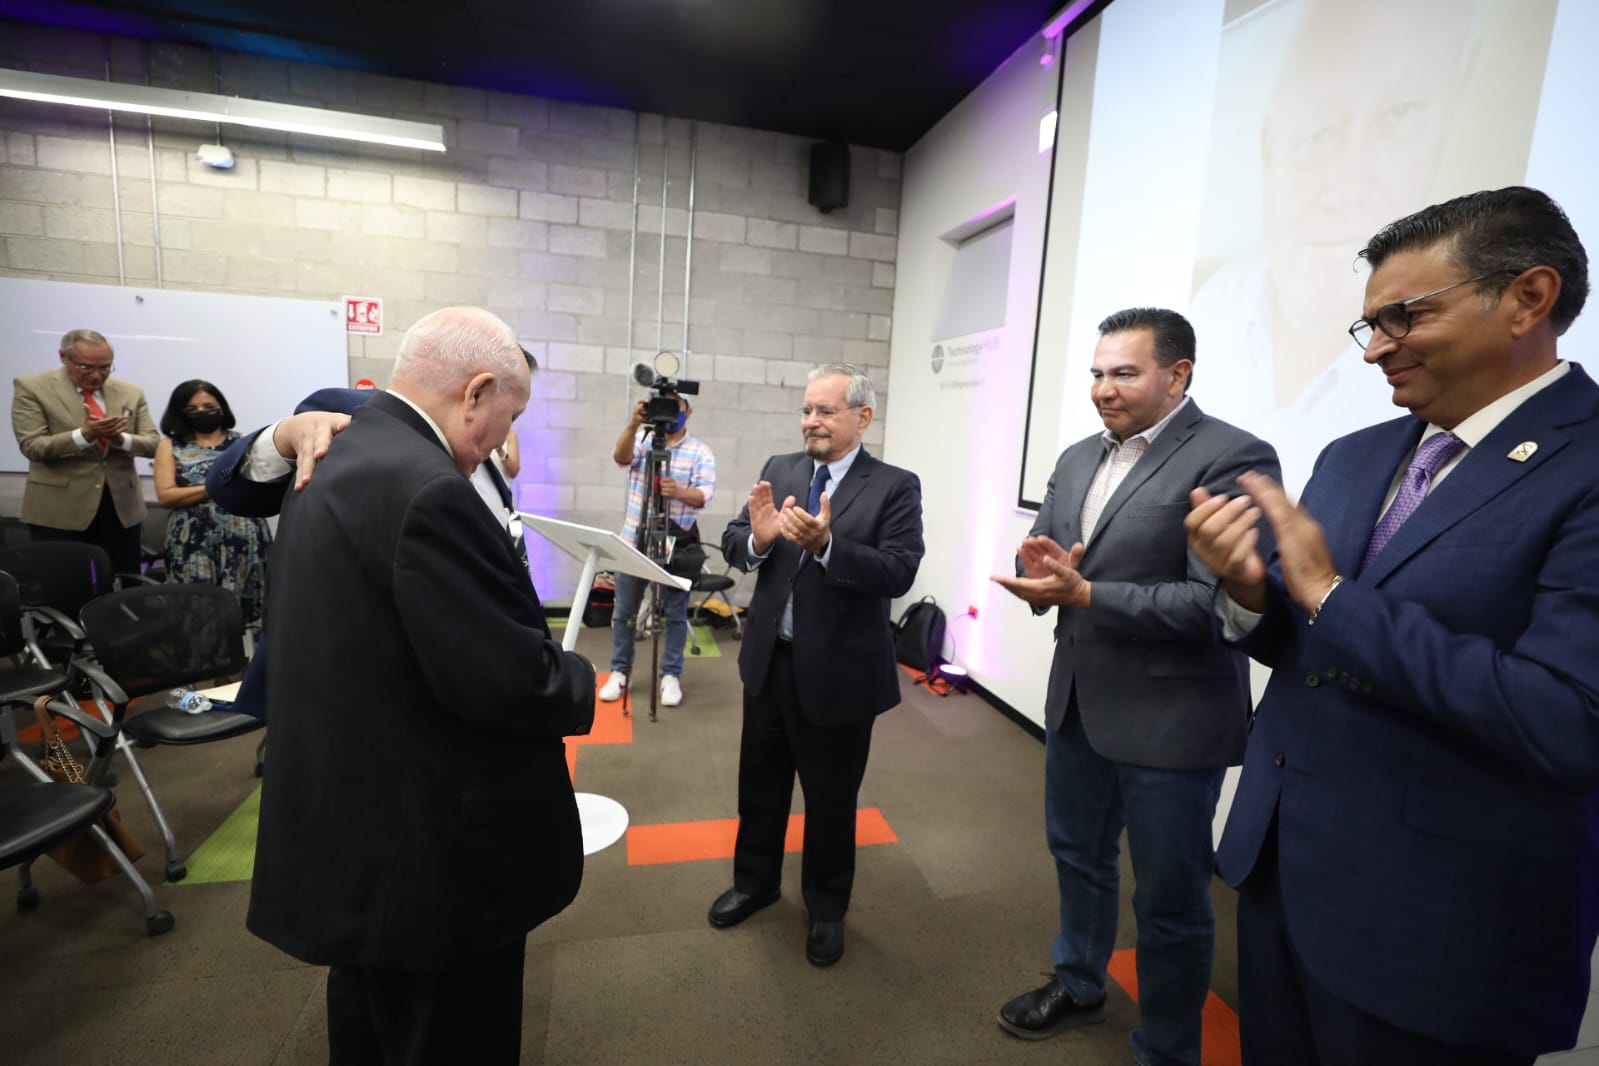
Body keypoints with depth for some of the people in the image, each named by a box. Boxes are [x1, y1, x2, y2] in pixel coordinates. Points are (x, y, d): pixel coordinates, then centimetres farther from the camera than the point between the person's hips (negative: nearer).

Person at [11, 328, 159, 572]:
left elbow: (153, 444, 3)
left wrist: (120, 438, -18)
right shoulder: (32, 388, -2)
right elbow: (32, 447, -10)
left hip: (122, 507, 3)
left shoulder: (131, 392, 7)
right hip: (59, 511, -3)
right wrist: (84, 435, -26)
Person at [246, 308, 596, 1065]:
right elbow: (510, 682, -27)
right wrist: (580, 680, -7)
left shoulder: (333, 462, 5)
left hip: (348, 830, 10)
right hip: (431, 854, -9)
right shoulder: (426, 490, -27)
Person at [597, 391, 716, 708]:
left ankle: (671, 676, 16)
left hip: (677, 544, -1)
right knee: (623, 611, 8)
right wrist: (633, 425, -34)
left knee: (676, 613, 4)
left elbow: (705, 494, -12)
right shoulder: (642, 440, 5)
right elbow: (620, 457, -17)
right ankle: (619, 672, 22)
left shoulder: (700, 451, 0)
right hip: (634, 540, 2)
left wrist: (680, 492, -33)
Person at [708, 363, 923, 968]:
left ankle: (826, 909, 40)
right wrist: (756, 537, -24)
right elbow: (731, 545, -1)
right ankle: (755, 883, 47)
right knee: (760, 783, 22)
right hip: (769, 660, 4)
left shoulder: (895, 487, -10)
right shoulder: (778, 470, 2)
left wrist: (826, 544, -35)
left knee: (830, 800, 14)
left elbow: (898, 574, -21)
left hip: (838, 671, -4)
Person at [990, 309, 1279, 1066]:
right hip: (1078, 702, 7)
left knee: (1170, 900, 11)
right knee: (1077, 855, 25)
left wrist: (1083, 592, -26)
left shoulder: (1233, 457, -16)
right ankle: (1078, 985, 50)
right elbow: (1041, 558, 10)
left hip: (1170, 719, -7)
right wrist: (1039, 569, -14)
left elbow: (1218, 601, -23)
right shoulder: (1076, 459, 8)